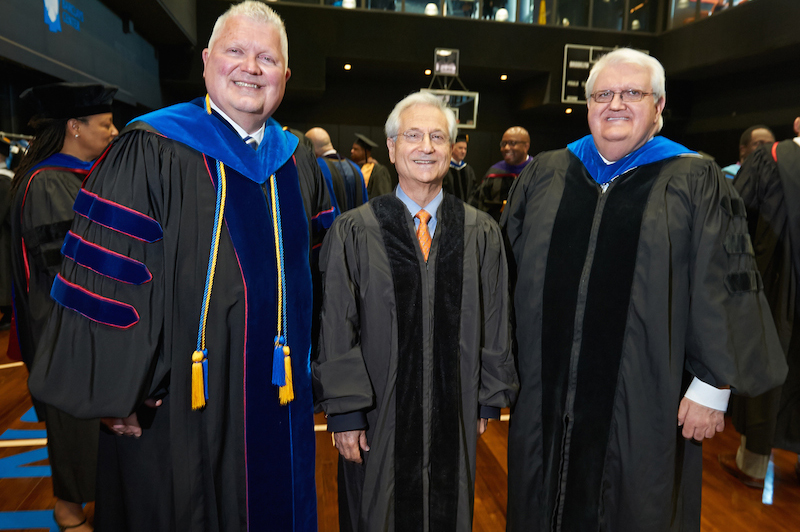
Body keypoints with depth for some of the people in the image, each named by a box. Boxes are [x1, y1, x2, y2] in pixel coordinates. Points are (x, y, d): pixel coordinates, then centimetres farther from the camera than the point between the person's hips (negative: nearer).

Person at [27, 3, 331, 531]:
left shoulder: (299, 165, 6)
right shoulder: (151, 151, -10)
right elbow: (105, 281, -12)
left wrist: (307, 370, 11)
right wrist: (117, 393, -11)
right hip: (179, 406, -4)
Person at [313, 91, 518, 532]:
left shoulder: (481, 233, -2)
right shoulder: (354, 232, -7)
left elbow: (495, 322, 2)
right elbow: (337, 328, -7)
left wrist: (488, 400, 4)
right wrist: (344, 412, -8)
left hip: (455, 416, 2)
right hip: (378, 418, -1)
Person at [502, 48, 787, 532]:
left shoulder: (696, 183, -1)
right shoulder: (544, 175, 7)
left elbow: (725, 286, -4)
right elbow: (510, 269, 9)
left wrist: (714, 384, -7)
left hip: (644, 403, -2)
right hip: (545, 394, 3)